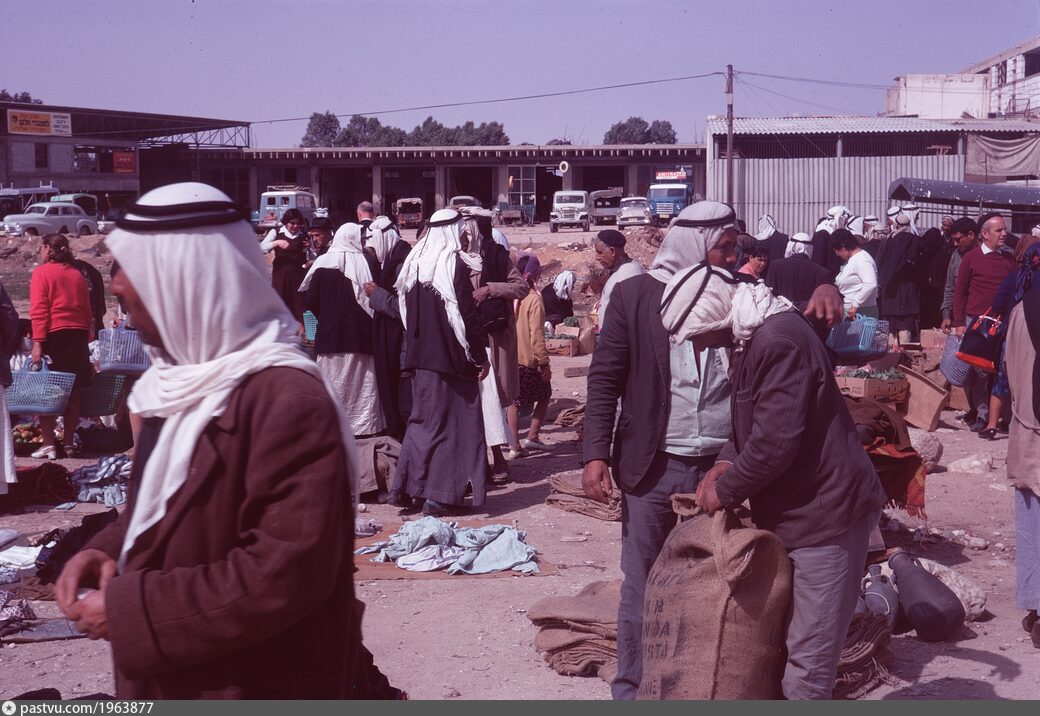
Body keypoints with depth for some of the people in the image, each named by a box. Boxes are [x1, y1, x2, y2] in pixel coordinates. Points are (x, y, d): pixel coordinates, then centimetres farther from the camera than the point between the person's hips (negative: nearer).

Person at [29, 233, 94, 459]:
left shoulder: (41, 273, -2)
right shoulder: (77, 275, 13)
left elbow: (39, 311, -11)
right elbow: (87, 312, 13)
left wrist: (37, 342, -15)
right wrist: (86, 342, 16)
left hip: (54, 336, -5)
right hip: (79, 336, 5)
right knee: (73, 393, 8)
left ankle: (49, 444, -1)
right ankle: (68, 443, 13)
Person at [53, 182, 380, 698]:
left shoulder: (286, 400, -25)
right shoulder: (186, 379, 6)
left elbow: (285, 573, -29)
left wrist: (128, 610, -23)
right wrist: (108, 551, -3)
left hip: (260, 689, -8)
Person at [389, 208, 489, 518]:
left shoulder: (415, 262, 8)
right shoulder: (455, 263, -13)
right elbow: (467, 314, -15)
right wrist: (481, 355, -9)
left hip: (420, 354, 7)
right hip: (451, 356, -7)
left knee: (423, 418, 17)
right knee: (451, 422, 2)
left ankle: (403, 488, 15)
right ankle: (439, 495, 4)